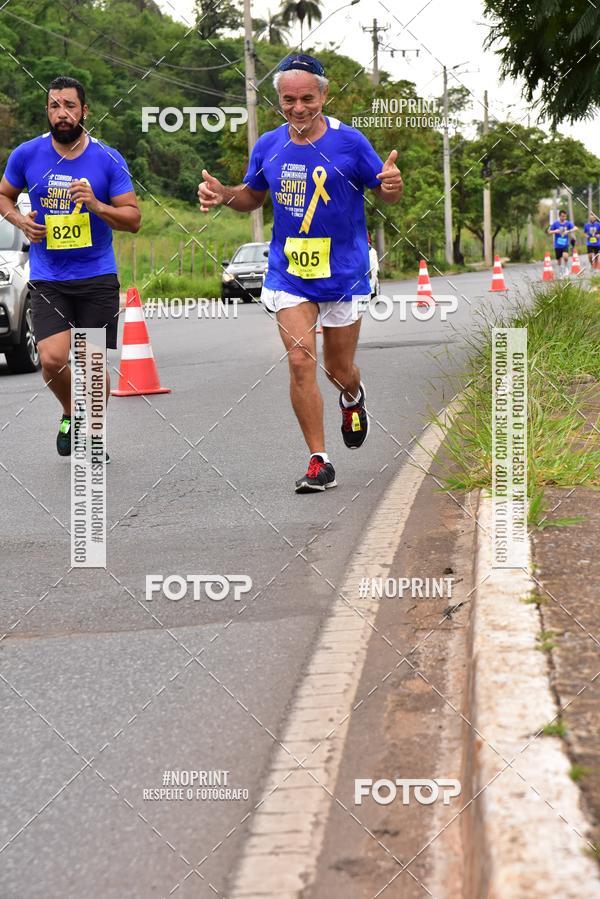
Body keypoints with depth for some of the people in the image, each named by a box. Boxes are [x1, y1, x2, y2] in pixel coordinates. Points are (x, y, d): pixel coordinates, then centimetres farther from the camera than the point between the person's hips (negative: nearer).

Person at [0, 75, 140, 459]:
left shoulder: (109, 160, -4)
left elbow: (133, 219, -2)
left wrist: (96, 206, -20)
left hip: (98, 276, 0)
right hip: (47, 279, 0)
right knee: (53, 359, -15)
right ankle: (70, 413, 17)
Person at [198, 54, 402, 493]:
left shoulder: (349, 142, -9)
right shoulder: (269, 146, 1)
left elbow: (387, 194, -2)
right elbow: (253, 195, 18)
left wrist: (393, 184, -26)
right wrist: (222, 193, -3)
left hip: (344, 272, -2)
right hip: (288, 273, 2)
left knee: (338, 367, 9)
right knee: (300, 362, -11)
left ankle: (353, 397, 48)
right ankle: (319, 462, -4)